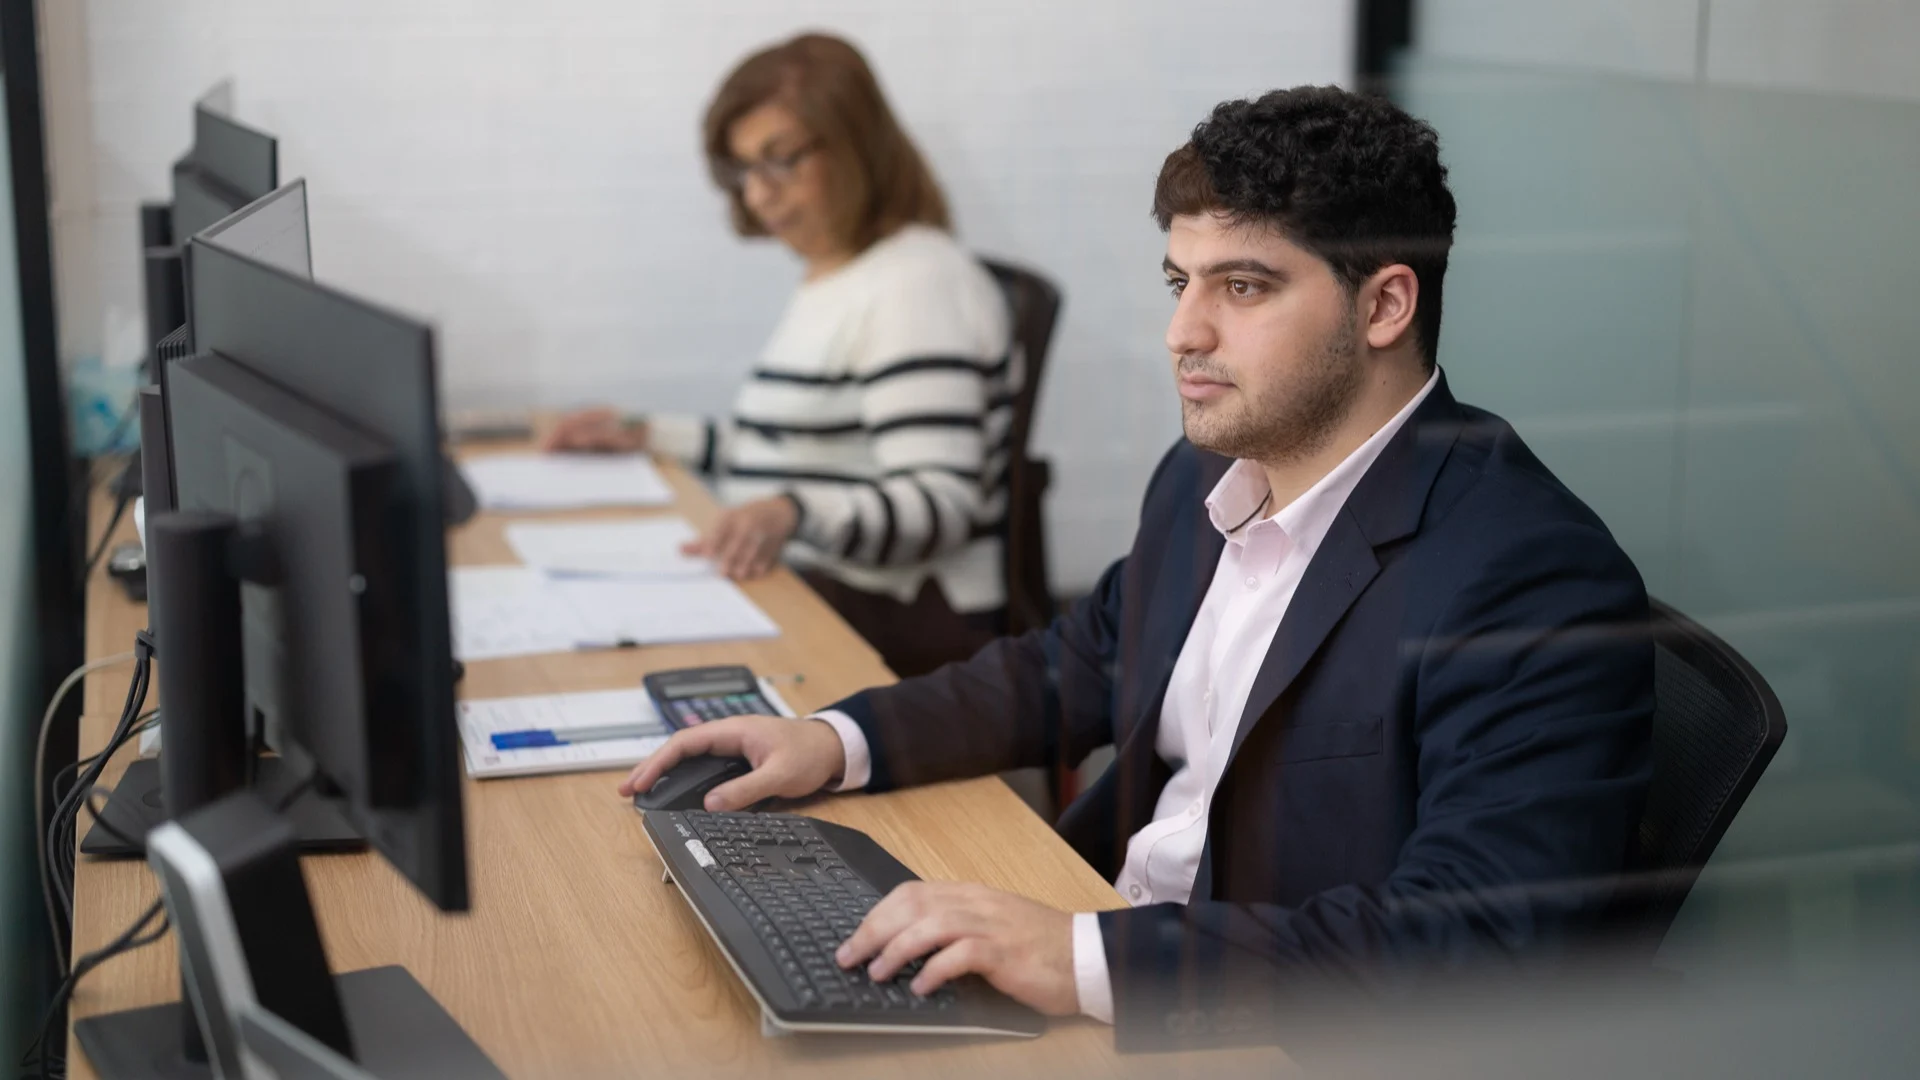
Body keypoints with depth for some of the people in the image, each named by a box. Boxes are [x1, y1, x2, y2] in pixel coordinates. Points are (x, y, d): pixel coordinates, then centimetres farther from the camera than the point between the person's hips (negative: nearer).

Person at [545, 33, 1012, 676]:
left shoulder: (917, 285, -14)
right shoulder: (827, 280, 18)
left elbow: (942, 506, -22)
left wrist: (794, 512, -38)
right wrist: (646, 436, 22)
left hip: (902, 623, -9)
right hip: (806, 587, 9)